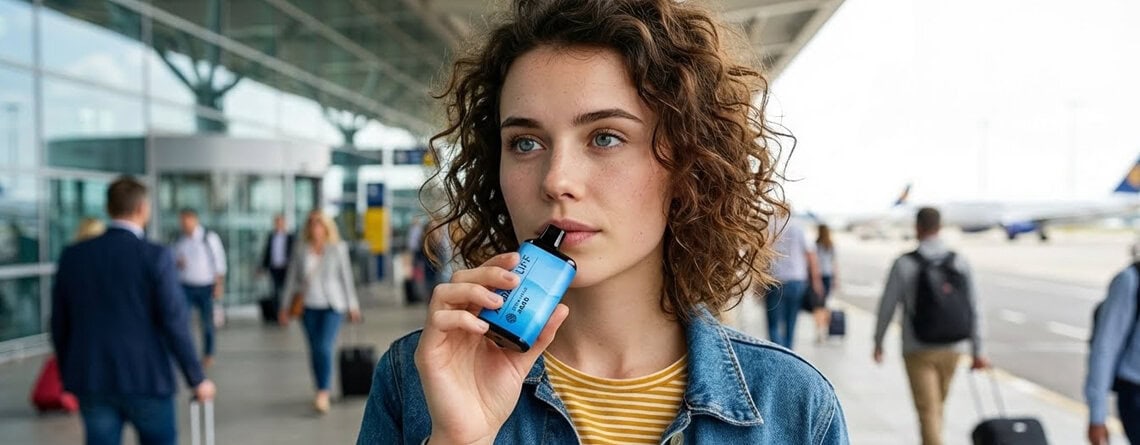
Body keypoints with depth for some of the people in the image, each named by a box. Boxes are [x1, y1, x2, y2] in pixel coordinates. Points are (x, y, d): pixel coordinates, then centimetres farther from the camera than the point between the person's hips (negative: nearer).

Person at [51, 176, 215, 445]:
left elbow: (60, 323, 7)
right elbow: (175, 323, -13)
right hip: (147, 379, -3)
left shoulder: (72, 256, 2)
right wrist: (197, 379, -4)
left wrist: (70, 377, 20)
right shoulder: (156, 257, -11)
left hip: (92, 380, 4)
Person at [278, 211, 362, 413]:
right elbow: (292, 279, 9)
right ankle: (321, 392, 20)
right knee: (314, 350, 8)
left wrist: (353, 306, 4)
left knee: (324, 347, -16)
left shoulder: (338, 249, -1)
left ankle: (323, 394, -14)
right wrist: (285, 307, 9)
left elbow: (346, 277, 3)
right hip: (309, 307, 3)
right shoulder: (301, 250, 4)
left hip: (332, 306, -3)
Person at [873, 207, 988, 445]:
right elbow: (973, 309, 0)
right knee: (937, 405, 22)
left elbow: (887, 306, -5)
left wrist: (878, 342, 9)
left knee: (928, 411, -2)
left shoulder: (904, 263, -11)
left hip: (918, 351, -4)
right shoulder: (959, 261, -2)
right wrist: (977, 351, 6)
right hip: (952, 348, 4)